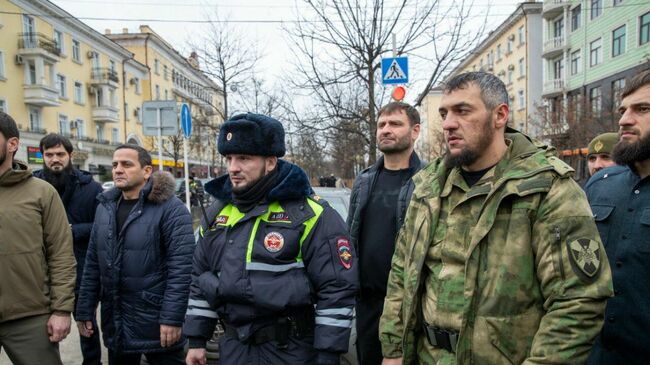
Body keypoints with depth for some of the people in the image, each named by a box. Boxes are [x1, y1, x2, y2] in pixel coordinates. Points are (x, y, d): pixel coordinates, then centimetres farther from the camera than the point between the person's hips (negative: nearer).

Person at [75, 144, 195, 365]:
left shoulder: (171, 208, -12)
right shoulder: (105, 206, 9)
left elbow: (181, 268, -17)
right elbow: (93, 264, 12)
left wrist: (172, 318, -20)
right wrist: (85, 311, 10)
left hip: (156, 320, -6)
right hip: (115, 321, 6)